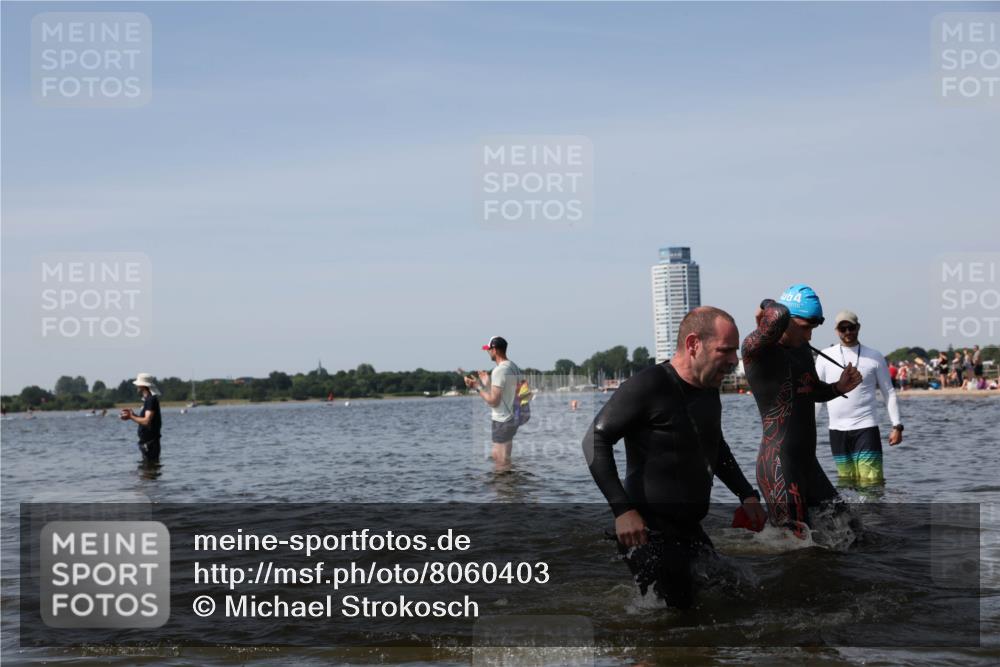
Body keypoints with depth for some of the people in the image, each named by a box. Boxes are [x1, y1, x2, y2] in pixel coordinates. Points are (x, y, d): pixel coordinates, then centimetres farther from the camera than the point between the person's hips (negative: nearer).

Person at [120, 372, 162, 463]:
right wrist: (133, 414, 12)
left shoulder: (151, 400, -16)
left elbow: (146, 421, -24)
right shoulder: (148, 399, 16)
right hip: (146, 442, 11)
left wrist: (131, 417, -14)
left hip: (150, 442, -11)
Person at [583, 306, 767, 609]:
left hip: (690, 531, 8)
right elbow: (595, 439, -17)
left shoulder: (709, 391, 10)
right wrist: (622, 509, -24)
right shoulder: (648, 386, -16)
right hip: (650, 534, -8)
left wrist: (746, 495, 17)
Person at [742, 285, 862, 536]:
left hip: (807, 461, 10)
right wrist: (768, 305, -12)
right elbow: (779, 317, -35)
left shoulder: (802, 349, 14)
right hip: (778, 465, -10)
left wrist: (839, 387, 9)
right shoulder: (757, 349, -15)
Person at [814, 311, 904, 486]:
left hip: (866, 427, -2)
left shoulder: (874, 357, 4)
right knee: (846, 480, 4)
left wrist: (897, 426, -1)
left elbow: (889, 392, 6)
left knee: (871, 480, -11)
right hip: (837, 429, 2)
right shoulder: (825, 357, 6)